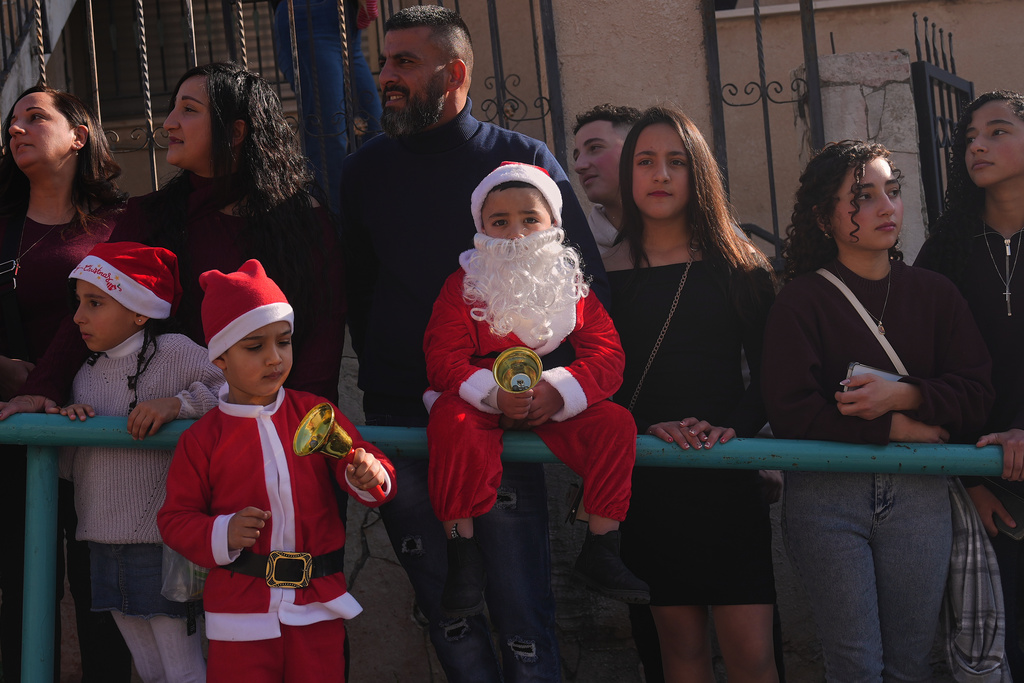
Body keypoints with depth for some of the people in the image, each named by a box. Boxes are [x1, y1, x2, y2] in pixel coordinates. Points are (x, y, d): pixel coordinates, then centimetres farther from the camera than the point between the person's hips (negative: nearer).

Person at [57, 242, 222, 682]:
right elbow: (71, 469, 13)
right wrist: (70, 423, -5)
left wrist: (178, 404, -25)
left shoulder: (175, 354, -8)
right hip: (104, 547, 6)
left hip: (163, 546, -6)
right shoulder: (87, 374, 11)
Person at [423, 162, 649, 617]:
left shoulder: (570, 287, 5)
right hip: (479, 396, -3)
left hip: (554, 402, 3)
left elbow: (607, 354, -3)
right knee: (451, 424, -35)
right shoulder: (463, 286, -2)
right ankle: (463, 555, -23)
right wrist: (493, 393, -29)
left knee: (615, 422, -19)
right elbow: (443, 358, -10)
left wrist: (558, 391, -23)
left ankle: (599, 552, -9)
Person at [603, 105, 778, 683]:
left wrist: (734, 426, -14)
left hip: (727, 480, 0)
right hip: (646, 480, 0)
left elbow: (768, 372, 4)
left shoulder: (738, 267, 6)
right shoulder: (605, 273, 5)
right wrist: (646, 428, -14)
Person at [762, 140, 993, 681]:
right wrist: (895, 428, -11)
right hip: (825, 496, -3)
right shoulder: (800, 301, -2)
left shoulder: (934, 294, 9)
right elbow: (791, 413, -12)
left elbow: (976, 394, 1)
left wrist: (904, 395, -16)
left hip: (917, 493, 3)